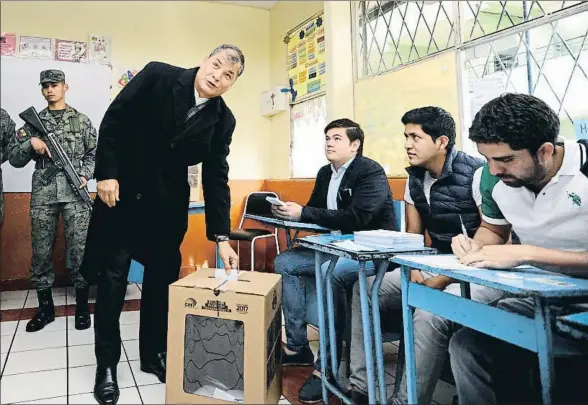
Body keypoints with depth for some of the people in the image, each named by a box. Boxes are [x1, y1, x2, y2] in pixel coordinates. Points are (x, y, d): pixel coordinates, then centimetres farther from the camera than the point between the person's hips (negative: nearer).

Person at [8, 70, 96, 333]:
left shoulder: (81, 121, 8)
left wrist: (86, 175, -8)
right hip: (42, 196, 2)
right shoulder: (33, 122, 12)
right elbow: (14, 159, 9)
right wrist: (30, 143, -9)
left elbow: (94, 154, 8)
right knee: (41, 252, 7)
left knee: (78, 250, -1)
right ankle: (45, 308, 21)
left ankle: (82, 306, 13)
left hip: (75, 194, -2)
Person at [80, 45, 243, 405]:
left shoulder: (222, 120, -4)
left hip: (168, 206, 3)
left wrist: (221, 237, -10)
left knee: (162, 280, 9)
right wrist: (107, 172, -14)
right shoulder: (158, 76, -10)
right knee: (112, 278, 3)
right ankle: (107, 364, 19)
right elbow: (114, 120, -7)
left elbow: (216, 179, -5)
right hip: (122, 194, -2)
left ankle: (154, 354, 28)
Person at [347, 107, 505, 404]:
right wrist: (414, 271, -8)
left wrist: (443, 281, -20)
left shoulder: (477, 175, -17)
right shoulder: (415, 177, 4)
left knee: (429, 313, -35)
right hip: (436, 265, 8)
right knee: (364, 289, -5)